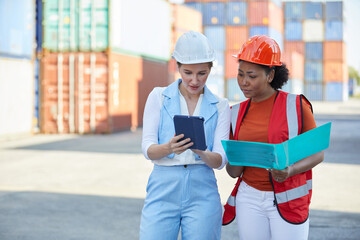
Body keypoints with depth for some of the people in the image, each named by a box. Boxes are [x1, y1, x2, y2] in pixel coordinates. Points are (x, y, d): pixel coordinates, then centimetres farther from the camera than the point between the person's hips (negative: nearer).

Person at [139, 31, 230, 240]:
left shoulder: (220, 106, 8)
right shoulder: (159, 97, 5)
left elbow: (221, 160, 0)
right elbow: (147, 148, -3)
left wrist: (202, 152, -23)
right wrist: (169, 148, -25)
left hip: (202, 193, 1)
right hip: (163, 191, -1)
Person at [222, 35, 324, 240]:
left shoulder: (296, 105, -5)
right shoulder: (238, 113, 6)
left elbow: (318, 153, -4)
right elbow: (233, 172, 5)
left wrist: (290, 171, -22)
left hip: (288, 200, -3)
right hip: (250, 200, 3)